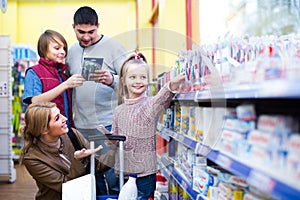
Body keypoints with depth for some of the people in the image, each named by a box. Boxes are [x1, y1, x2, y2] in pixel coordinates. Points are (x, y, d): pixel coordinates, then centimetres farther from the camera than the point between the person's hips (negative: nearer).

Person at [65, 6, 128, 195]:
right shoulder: (71, 51, 14)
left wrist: (111, 80, -29)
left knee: (113, 178, -4)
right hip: (81, 126, 5)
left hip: (108, 124, -5)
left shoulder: (113, 46, -3)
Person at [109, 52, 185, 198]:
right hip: (123, 169, 4)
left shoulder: (151, 104, -6)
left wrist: (172, 84, -50)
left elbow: (163, 97, -30)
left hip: (145, 170, -4)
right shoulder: (119, 110, 7)